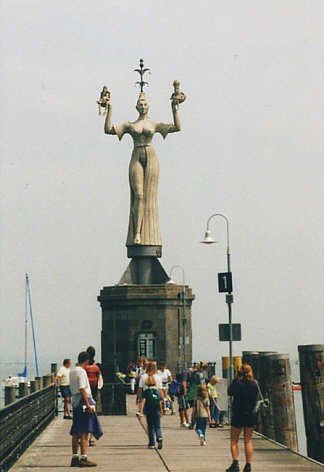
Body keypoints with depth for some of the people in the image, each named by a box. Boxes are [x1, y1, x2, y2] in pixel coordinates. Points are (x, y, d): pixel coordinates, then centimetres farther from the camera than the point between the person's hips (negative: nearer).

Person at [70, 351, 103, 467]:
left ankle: (75, 458, 12)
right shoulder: (81, 371, -11)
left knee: (76, 432, 10)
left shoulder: (72, 371, 16)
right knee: (84, 432, -9)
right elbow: (82, 389, -17)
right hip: (83, 400, -9)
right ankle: (83, 458, -11)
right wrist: (88, 404, -18)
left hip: (75, 400, 9)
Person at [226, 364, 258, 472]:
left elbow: (230, 392, 4)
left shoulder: (237, 384, -12)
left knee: (234, 440, 6)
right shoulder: (254, 384, -2)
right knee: (248, 440, 10)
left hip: (238, 415, -3)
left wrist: (235, 379, 3)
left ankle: (235, 463, -8)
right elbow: (256, 399, 5)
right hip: (251, 415, 3)